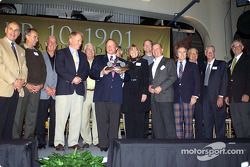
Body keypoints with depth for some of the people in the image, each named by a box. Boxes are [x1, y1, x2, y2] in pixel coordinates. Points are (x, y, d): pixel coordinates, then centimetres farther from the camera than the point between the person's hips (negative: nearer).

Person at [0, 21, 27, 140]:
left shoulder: (21, 50, 21)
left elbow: (24, 68, 16)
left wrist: (22, 80, -3)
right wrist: (13, 81, -13)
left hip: (16, 90, 6)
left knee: (10, 122, 8)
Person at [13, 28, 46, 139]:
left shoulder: (38, 53, 20)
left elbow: (43, 70, 15)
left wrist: (41, 84, 0)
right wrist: (26, 84, -12)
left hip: (37, 88, 4)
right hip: (23, 87, -4)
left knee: (32, 115, 4)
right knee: (19, 114, -5)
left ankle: (29, 140, 10)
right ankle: (16, 139, 3)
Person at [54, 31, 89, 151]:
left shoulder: (82, 56, 22)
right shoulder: (61, 53, 7)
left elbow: (86, 70, 13)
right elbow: (59, 69, -7)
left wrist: (80, 77, -7)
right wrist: (72, 78, -13)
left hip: (79, 89, 5)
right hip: (64, 89, -4)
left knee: (76, 117, 4)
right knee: (61, 117, -3)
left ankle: (73, 142, 11)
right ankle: (59, 142, 5)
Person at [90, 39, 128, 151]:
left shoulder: (122, 62, 19)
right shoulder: (98, 59, 16)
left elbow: (126, 78, 12)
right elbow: (92, 74, 6)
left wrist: (122, 74, -8)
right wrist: (101, 73, -11)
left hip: (116, 96, 1)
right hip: (101, 95, -1)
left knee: (114, 121, 1)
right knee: (102, 121, -2)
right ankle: (103, 144, 6)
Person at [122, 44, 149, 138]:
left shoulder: (143, 62, 9)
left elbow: (146, 79, 1)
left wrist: (145, 93, -8)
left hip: (139, 94, -2)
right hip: (128, 95, 2)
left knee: (139, 119, -2)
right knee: (129, 119, 3)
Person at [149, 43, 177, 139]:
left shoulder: (169, 62, 5)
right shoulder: (151, 65, 25)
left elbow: (173, 77, -6)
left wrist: (161, 87, -13)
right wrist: (149, 86, 6)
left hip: (165, 96, -6)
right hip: (154, 97, 6)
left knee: (168, 121, -8)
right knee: (156, 122, 4)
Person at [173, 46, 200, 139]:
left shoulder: (193, 66, 11)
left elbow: (197, 82, 5)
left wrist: (195, 96, -6)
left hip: (188, 98, -1)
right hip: (176, 98, 1)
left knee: (188, 122, -1)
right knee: (177, 123, 1)